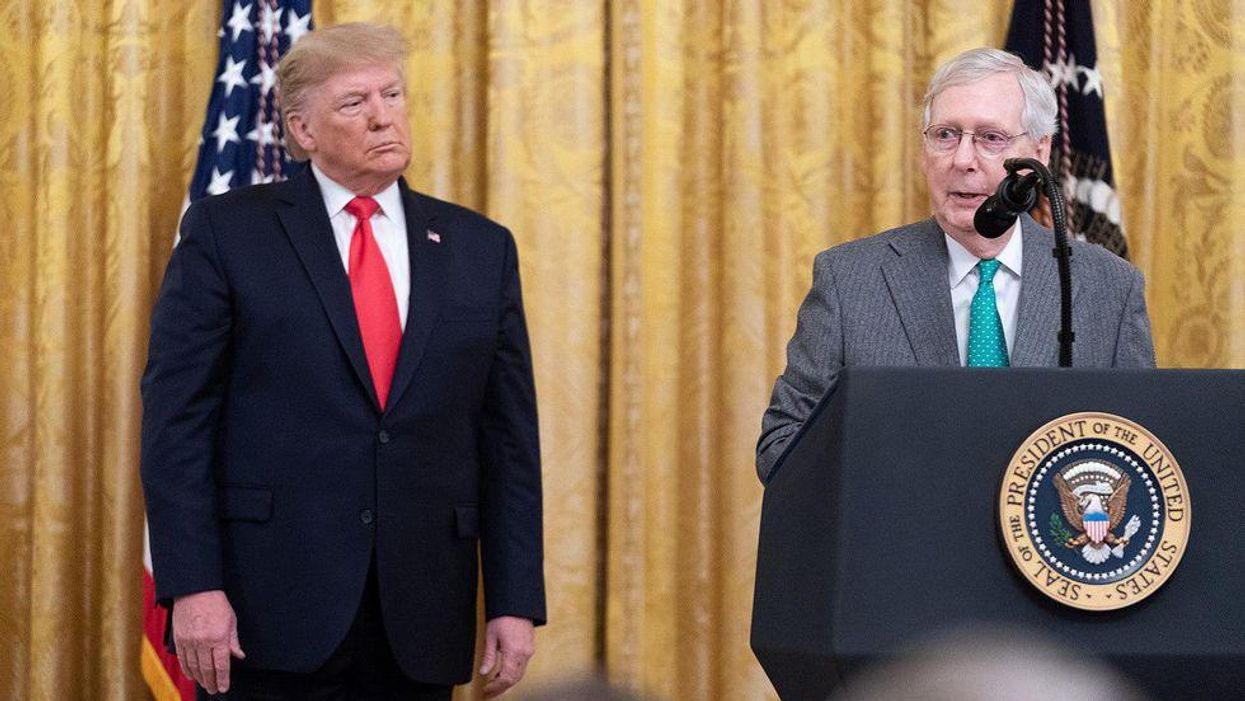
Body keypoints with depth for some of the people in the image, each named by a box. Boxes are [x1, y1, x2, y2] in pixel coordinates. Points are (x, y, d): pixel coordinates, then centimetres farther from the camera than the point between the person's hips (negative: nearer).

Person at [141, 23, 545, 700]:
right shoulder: (226, 232, 2)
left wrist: (515, 601, 3)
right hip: (277, 611, -3)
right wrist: (192, 586, -12)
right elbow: (175, 420, -3)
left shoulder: (480, 248, 12)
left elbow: (509, 440, 10)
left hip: (422, 620, 3)